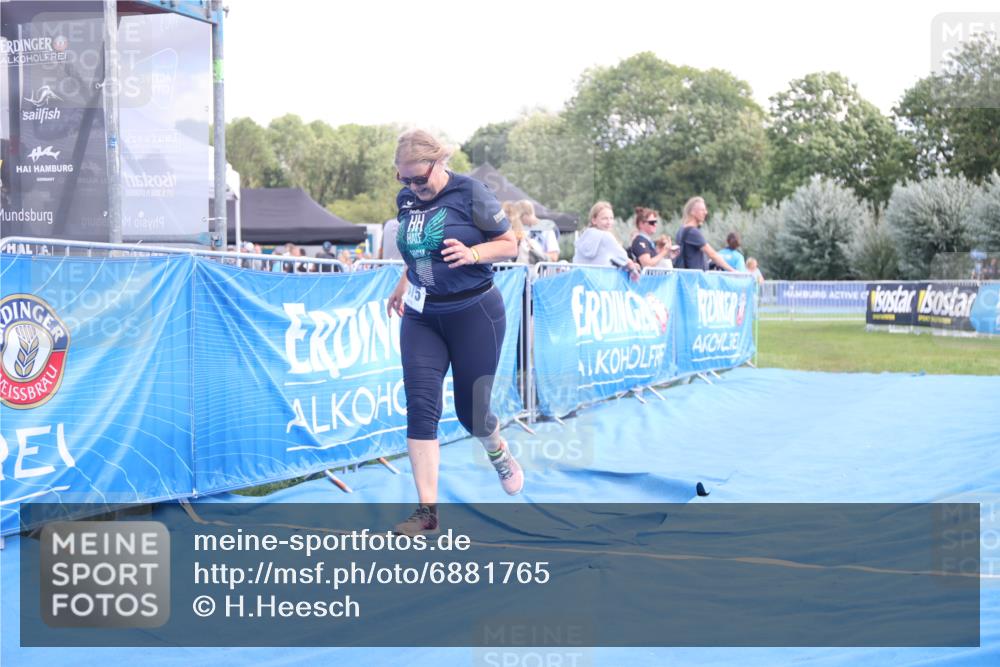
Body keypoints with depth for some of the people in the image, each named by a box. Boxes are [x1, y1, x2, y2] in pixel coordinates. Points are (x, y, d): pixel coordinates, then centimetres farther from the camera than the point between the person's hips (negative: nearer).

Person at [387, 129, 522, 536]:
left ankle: (499, 453, 42)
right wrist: (403, 284, 13)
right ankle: (427, 509, -7)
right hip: (421, 317, 4)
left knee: (470, 409, 4)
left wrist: (472, 253, -24)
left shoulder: (469, 193, -11)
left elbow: (509, 244, -8)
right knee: (420, 406, -8)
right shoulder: (406, 199, 5)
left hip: (475, 313, -4)